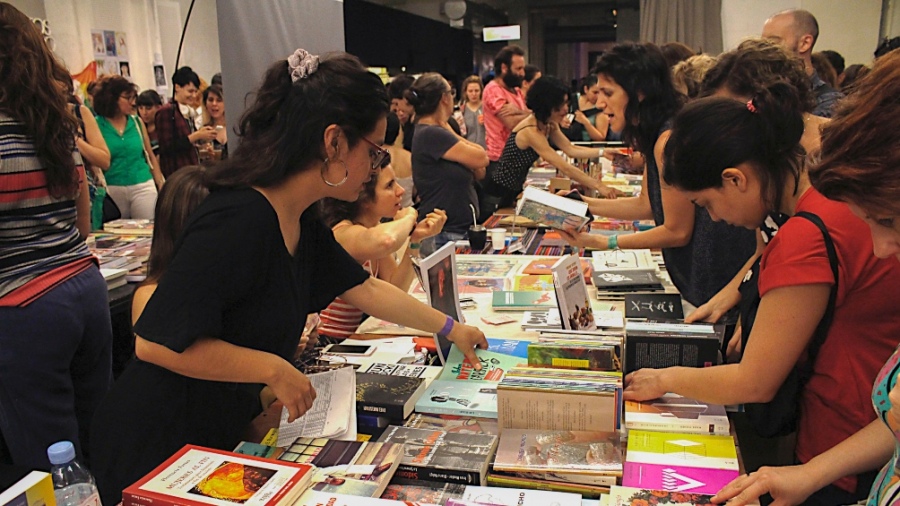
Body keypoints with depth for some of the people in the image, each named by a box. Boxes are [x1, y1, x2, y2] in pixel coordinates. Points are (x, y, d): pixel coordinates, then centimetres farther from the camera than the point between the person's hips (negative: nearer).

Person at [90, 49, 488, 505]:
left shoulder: (302, 225, 0)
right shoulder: (238, 220, -29)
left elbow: (366, 290, 13)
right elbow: (155, 342, -30)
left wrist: (449, 327, 19)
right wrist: (274, 369, -24)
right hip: (156, 449, -8)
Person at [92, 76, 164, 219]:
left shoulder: (137, 122, 7)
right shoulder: (96, 125, -1)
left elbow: (150, 156, 11)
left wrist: (162, 185, 7)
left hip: (143, 187, 2)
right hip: (112, 189, -2)